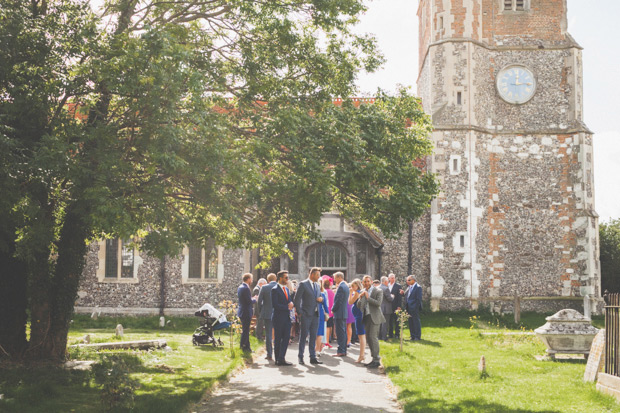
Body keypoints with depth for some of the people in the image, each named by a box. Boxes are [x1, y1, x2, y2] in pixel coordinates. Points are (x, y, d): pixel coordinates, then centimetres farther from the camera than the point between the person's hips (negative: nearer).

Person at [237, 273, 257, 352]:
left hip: (242, 312, 10)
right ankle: (243, 347, 4)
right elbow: (249, 301, -22)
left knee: (246, 330, 16)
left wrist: (252, 298, 13)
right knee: (245, 331, -2)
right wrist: (254, 299, -2)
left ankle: (247, 347, 23)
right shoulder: (246, 288, -21)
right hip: (246, 312, -10)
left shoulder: (240, 287, 10)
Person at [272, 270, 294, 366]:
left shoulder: (287, 289, 16)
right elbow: (275, 305, -16)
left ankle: (281, 358, 5)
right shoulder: (275, 290, -9)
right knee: (278, 339, 1)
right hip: (279, 318, -7)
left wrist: (291, 303, -5)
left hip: (287, 318, 7)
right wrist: (287, 307, -13)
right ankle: (278, 360, 7)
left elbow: (290, 301, 19)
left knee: (286, 338, 2)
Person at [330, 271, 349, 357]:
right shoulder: (346, 286, 14)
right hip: (345, 313, 10)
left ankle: (341, 351, -8)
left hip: (339, 314, -10)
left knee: (340, 333, -8)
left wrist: (333, 309, -7)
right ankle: (344, 350, 17)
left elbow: (338, 301, -19)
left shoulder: (341, 287, -17)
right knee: (343, 332, 13)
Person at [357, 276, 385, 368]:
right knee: (368, 338, 8)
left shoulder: (378, 291, -4)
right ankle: (374, 359, 15)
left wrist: (368, 298, -17)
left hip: (374, 317, -7)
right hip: (366, 317, 7)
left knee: (373, 337, -13)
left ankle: (376, 360, -10)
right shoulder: (363, 292, 15)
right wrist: (361, 298, -6)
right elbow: (359, 306, 12)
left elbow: (378, 303, -15)